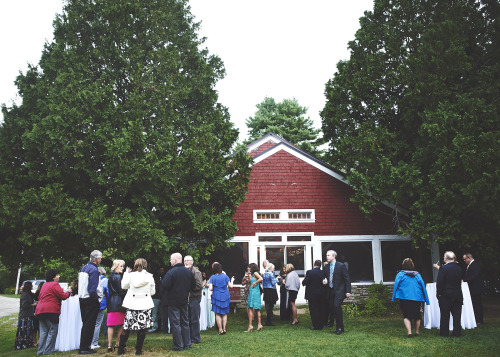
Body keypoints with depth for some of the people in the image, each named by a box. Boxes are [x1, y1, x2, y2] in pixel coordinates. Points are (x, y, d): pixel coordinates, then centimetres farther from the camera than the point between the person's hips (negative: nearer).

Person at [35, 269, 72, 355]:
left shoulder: (44, 285, 21)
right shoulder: (55, 284, -8)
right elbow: (62, 296, -12)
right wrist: (68, 292, 7)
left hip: (40, 310, 9)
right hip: (50, 310, -9)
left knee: (43, 332, 11)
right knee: (52, 330, -2)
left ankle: (41, 350, 9)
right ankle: (48, 350, -3)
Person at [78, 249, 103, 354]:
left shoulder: (84, 268, 13)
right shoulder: (94, 270, -16)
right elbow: (92, 288, -21)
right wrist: (97, 298, -13)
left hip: (82, 298, 9)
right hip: (91, 300, -9)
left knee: (85, 323, 14)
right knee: (89, 325, -3)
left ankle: (83, 346, 18)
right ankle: (84, 348, -1)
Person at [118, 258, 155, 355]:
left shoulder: (131, 275, -3)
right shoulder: (149, 277, -1)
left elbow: (124, 286, 13)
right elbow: (152, 292, 6)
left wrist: (126, 274, 19)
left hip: (132, 305, 1)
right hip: (145, 305, 0)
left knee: (126, 327, 8)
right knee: (142, 329, 6)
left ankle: (121, 349, 15)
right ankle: (138, 350, 8)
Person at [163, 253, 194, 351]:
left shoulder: (171, 272, -18)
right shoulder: (188, 272, 3)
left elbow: (165, 285, -22)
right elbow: (192, 285, 10)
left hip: (173, 301, -6)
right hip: (184, 301, 6)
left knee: (175, 323, 0)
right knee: (185, 322, 14)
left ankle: (178, 346, 2)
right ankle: (187, 344, 18)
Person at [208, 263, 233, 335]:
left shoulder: (212, 277, -6)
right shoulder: (225, 276, -1)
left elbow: (210, 288, -11)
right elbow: (230, 286, 1)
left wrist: (209, 284, 9)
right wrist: (231, 281, 21)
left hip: (216, 297, -2)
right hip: (225, 296, 2)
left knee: (218, 314, 5)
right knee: (224, 313, 12)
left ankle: (220, 330, 3)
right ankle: (224, 328, 11)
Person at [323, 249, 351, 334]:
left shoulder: (341, 266, -7)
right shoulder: (326, 266, 9)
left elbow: (347, 279, -6)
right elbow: (324, 276, 23)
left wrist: (348, 291, -12)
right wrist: (324, 280, -2)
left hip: (339, 290, -5)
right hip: (330, 290, 6)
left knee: (337, 306, -18)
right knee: (330, 306, 10)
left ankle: (340, 328, -11)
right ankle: (331, 322, 36)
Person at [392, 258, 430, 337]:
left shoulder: (400, 274, -1)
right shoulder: (417, 275, 6)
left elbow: (396, 286, -7)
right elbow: (423, 287, 7)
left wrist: (393, 298, -4)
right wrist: (426, 300, 12)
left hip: (405, 298, -2)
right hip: (417, 298, 2)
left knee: (406, 316, 2)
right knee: (417, 316, 18)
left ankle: (409, 332, -14)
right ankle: (417, 332, 23)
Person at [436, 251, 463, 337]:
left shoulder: (443, 268, -15)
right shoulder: (459, 268, 2)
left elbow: (439, 282, -15)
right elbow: (460, 281, 10)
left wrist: (438, 293, -7)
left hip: (446, 295, -5)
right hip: (458, 295, 5)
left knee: (445, 315, 4)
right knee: (457, 315, 10)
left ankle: (444, 333, 10)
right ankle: (457, 333, 13)